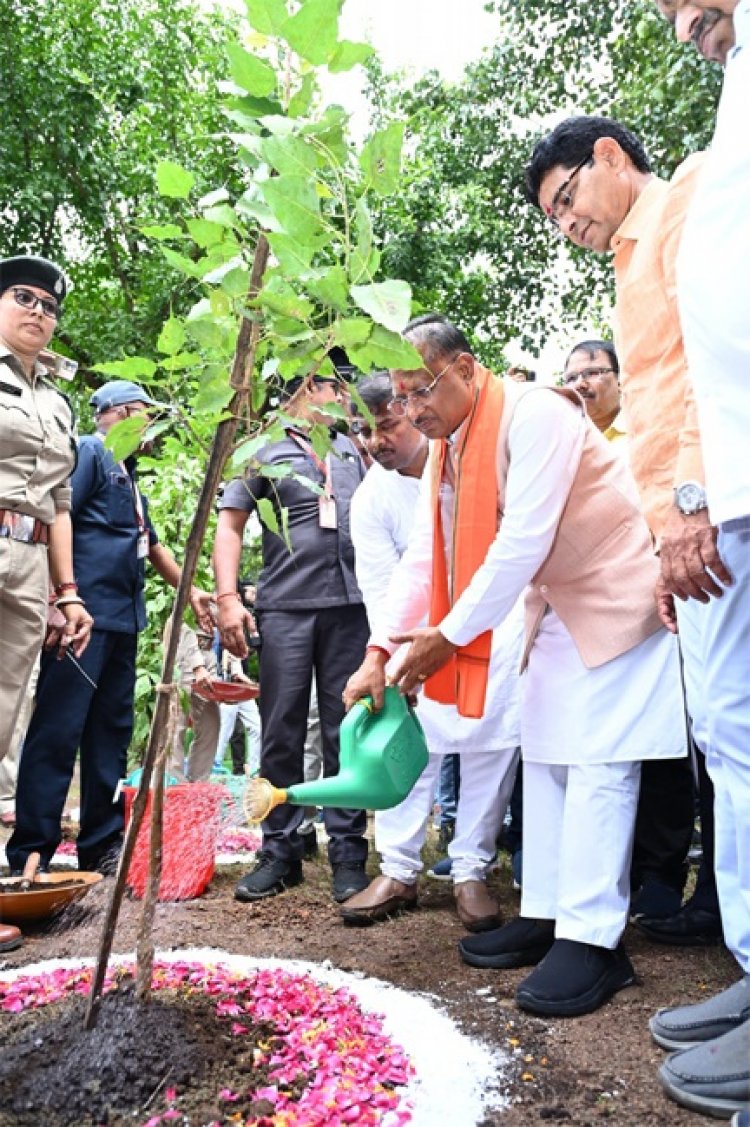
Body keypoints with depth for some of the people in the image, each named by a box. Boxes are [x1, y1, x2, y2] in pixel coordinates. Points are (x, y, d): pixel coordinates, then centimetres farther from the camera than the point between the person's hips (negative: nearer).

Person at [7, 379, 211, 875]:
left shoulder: (126, 470, 23)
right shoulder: (89, 452, -3)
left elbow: (149, 540, 32)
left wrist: (187, 588, 34)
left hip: (123, 619, 9)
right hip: (88, 613, -9)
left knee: (112, 733, 10)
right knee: (59, 731, -7)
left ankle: (103, 846, 18)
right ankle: (31, 855, -1)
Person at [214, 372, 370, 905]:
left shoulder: (354, 451, 18)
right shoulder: (265, 452, 8)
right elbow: (230, 525, 3)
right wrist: (228, 597, -8)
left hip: (350, 606, 2)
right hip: (286, 607, -2)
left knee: (346, 731, 3)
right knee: (281, 731, 2)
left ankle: (348, 853, 10)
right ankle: (280, 851, 12)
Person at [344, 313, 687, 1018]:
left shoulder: (535, 415, -22)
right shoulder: (447, 450, 4)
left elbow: (521, 542, -28)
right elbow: (425, 555, 0)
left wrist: (449, 635, -22)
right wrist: (380, 652, -10)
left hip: (614, 597, -9)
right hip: (556, 607, 9)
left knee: (597, 762, -11)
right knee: (544, 756, 9)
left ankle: (593, 939, -3)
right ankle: (545, 916, 19)